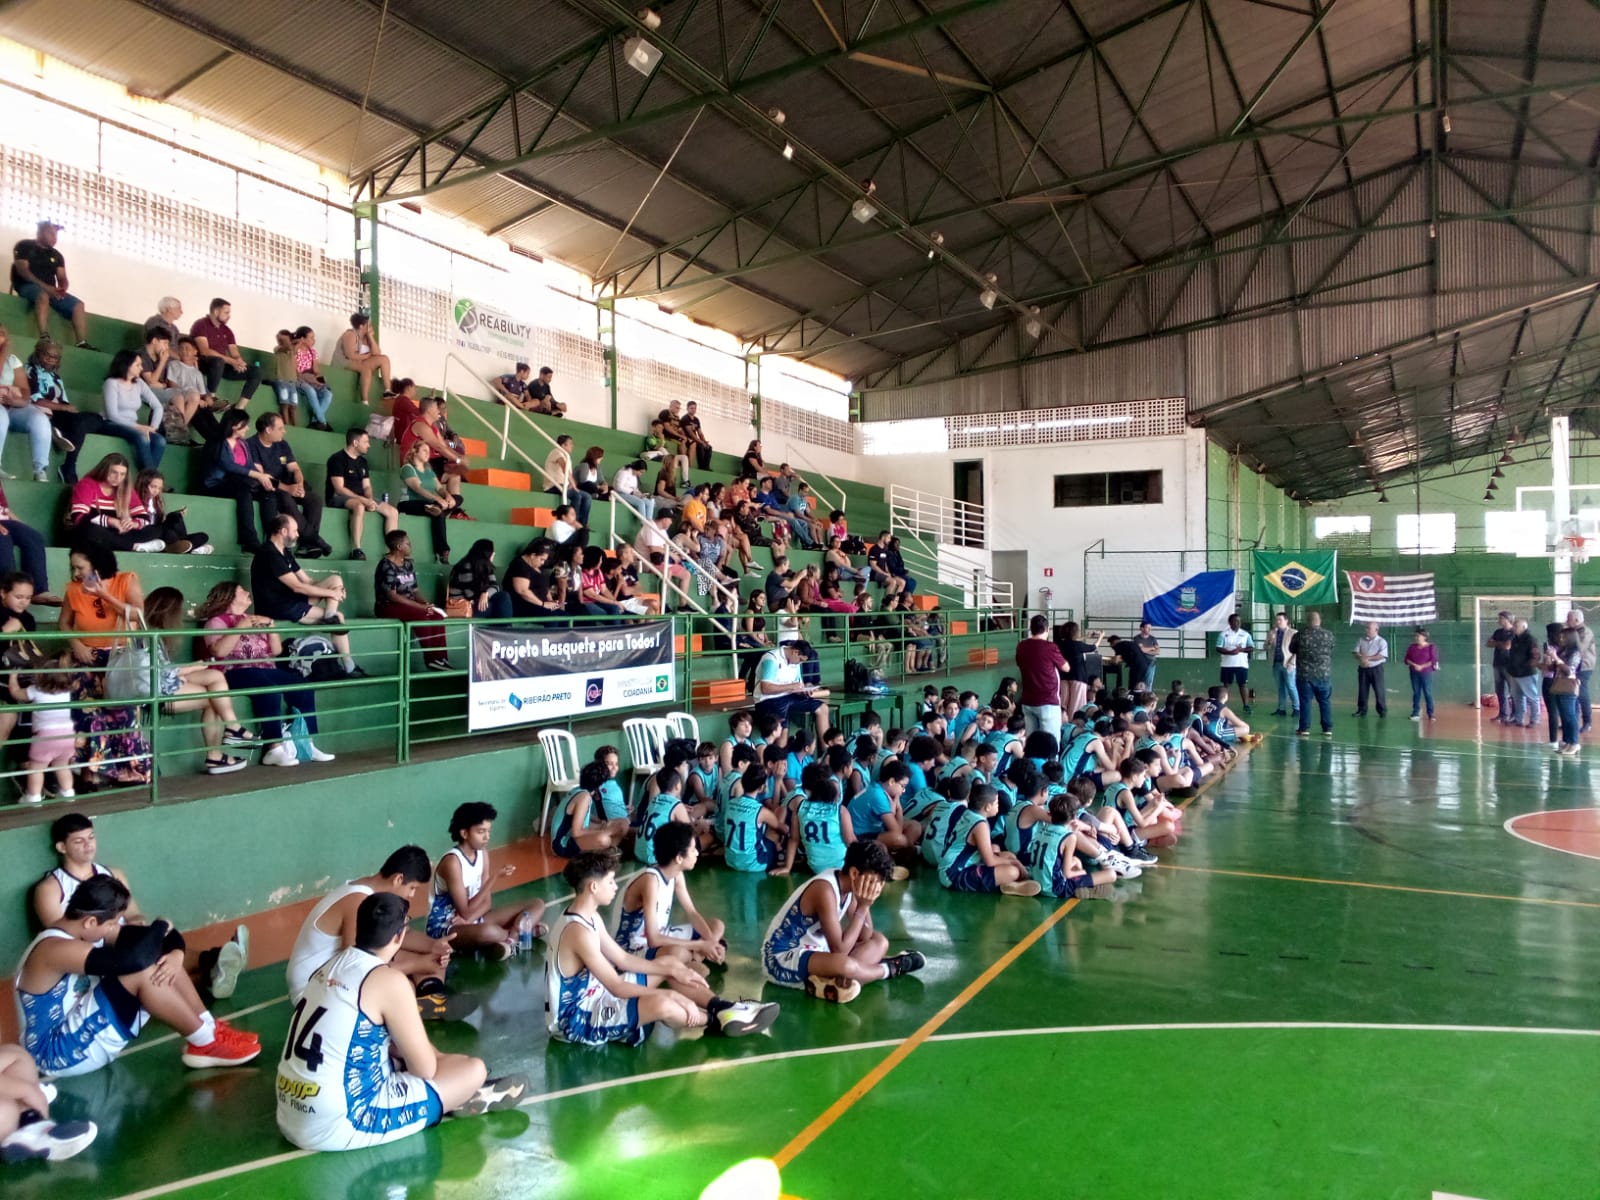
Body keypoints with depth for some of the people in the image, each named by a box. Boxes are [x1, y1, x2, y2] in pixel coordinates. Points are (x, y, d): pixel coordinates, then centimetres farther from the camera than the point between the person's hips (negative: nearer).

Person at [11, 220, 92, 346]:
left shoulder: (56, 255, 18)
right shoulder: (24, 246, 2)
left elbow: (62, 278, 12)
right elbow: (22, 270, -10)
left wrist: (62, 288, -14)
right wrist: (44, 286, -23)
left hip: (50, 291, 6)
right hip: (27, 286, -6)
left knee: (78, 304, -15)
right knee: (43, 295, -39)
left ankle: (82, 344, -28)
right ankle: (44, 338, -54)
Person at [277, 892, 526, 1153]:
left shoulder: (332, 966, 8)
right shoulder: (390, 981, -15)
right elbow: (425, 1068, -6)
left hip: (291, 1119, 9)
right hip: (336, 1128, -8)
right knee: (474, 1070, -2)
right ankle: (462, 1097, 25)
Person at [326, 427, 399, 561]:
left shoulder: (362, 461, 15)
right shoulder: (338, 459, -10)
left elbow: (366, 486, 14)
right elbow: (339, 489, -17)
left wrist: (370, 500, -10)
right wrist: (363, 500, -24)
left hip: (360, 498, 8)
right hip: (338, 498, -8)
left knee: (393, 511, -6)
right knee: (359, 506, -41)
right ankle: (356, 550, -39)